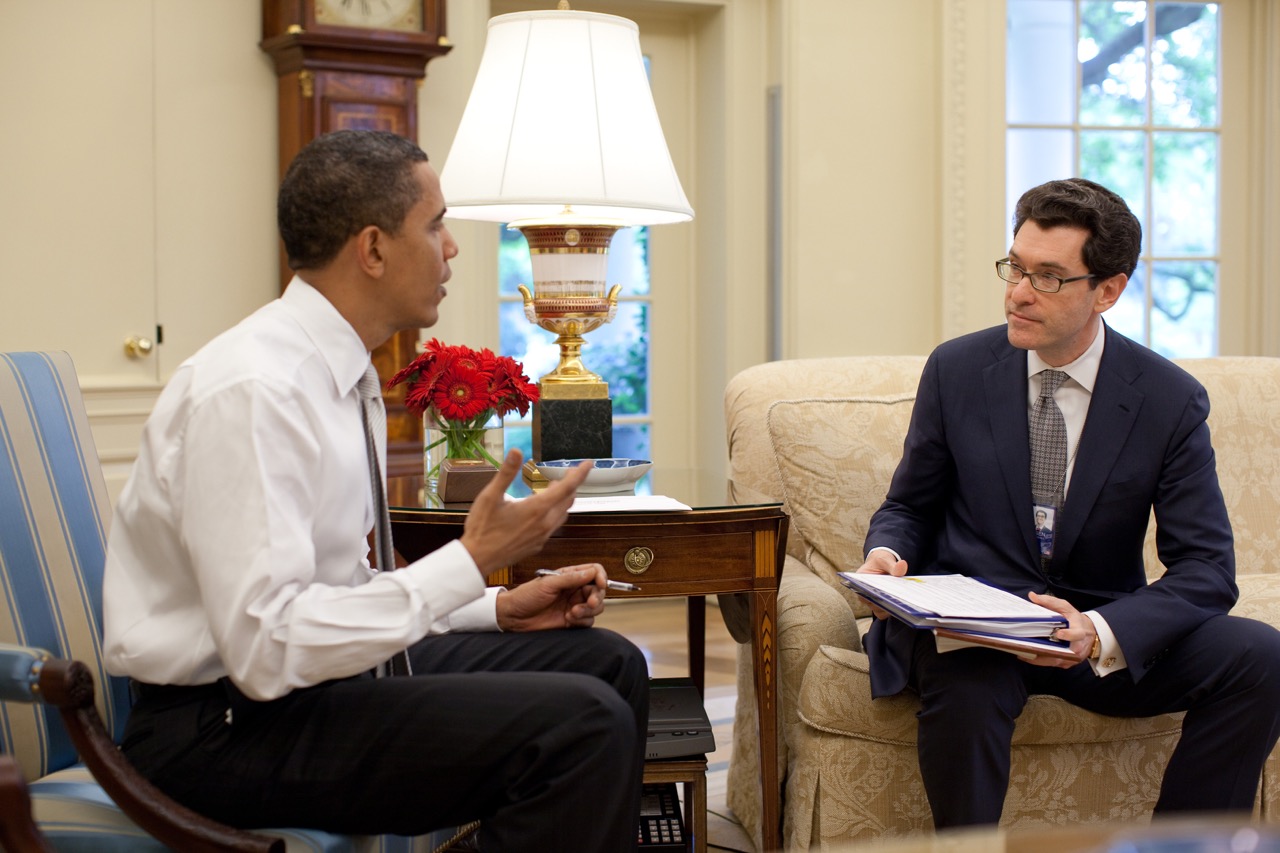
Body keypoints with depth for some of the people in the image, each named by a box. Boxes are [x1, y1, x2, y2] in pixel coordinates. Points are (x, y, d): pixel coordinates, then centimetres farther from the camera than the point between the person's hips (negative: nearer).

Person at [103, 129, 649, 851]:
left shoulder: (342, 374, 8)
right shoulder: (251, 390, -22)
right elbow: (266, 649, -26)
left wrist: (498, 608, 5)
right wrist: (473, 561, -24)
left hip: (315, 672, 10)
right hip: (228, 727, -10)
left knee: (609, 664, 10)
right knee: (580, 723, -23)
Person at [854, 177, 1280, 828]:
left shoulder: (1169, 399, -3)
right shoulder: (956, 370, 0)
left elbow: (1206, 568, -6)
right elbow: (908, 506, 11)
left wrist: (1103, 632, -25)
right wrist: (886, 554, -15)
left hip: (1106, 636, 1)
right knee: (965, 679, -36)